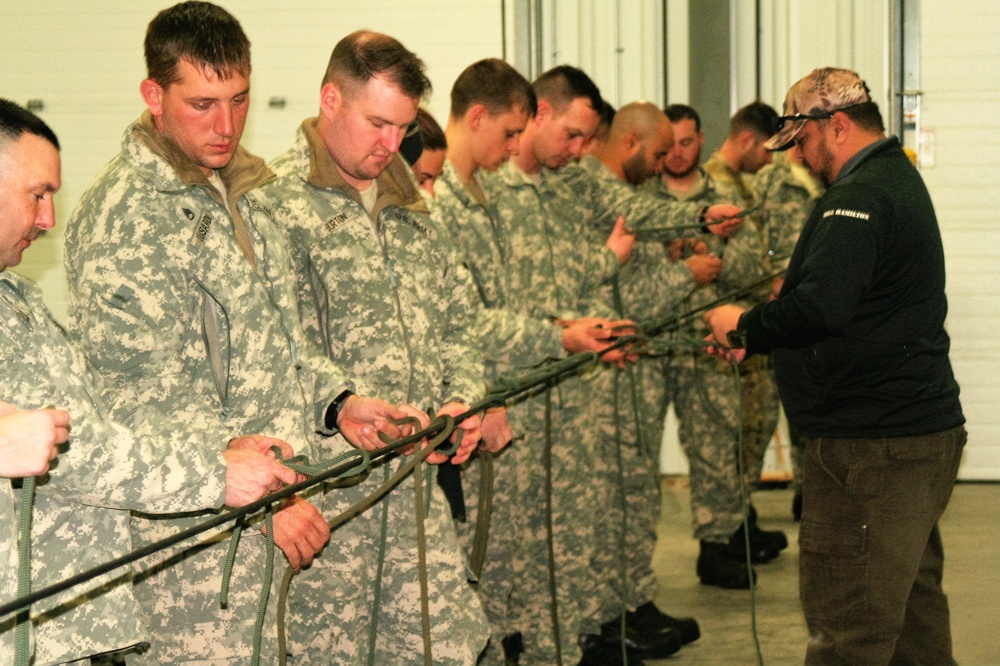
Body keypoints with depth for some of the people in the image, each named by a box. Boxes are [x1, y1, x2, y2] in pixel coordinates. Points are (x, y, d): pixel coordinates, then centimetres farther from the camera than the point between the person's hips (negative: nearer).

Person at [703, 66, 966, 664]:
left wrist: (745, 328, -13)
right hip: (924, 431, 11)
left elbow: (821, 306, -30)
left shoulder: (860, 197, -18)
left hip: (871, 445, -11)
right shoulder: (898, 178, 18)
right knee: (914, 609, 18)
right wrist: (759, 336, 12)